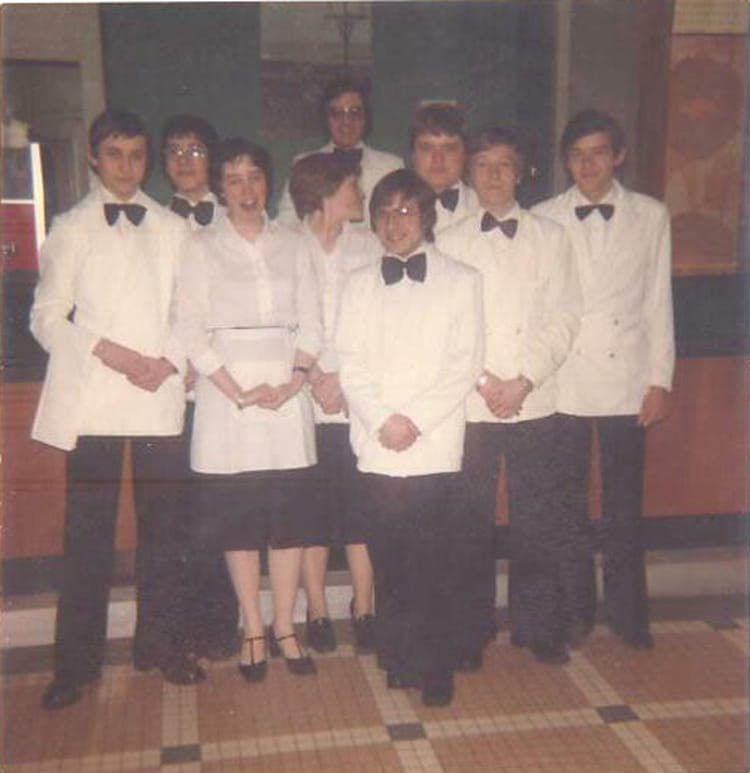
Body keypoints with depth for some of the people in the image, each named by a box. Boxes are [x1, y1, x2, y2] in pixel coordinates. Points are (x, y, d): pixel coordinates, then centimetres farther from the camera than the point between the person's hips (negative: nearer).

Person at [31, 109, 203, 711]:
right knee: (88, 532, 1)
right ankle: (77, 662, 13)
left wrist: (168, 361, -10)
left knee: (163, 525, 5)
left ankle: (161, 643, 19)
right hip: (91, 397, -1)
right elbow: (47, 316, 3)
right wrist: (106, 351, -11)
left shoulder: (173, 229, 12)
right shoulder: (71, 228, 9)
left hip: (160, 396, 1)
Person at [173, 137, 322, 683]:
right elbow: (190, 331, -3)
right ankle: (253, 631, 16)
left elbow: (311, 324, 6)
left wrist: (291, 384, -8)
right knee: (238, 517, 3)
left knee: (290, 516, 3)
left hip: (287, 395, 2)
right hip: (226, 394, -2)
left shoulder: (290, 245, 11)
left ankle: (284, 627, 16)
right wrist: (237, 392, -12)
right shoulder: (203, 247, 4)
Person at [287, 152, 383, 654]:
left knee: (361, 509, 3)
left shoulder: (369, 246, 9)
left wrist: (343, 377, -8)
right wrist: (313, 376, -10)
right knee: (310, 512, 4)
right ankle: (318, 615, 17)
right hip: (304, 402, -1)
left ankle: (364, 613, 15)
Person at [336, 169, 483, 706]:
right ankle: (398, 660, 21)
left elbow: (466, 366, -2)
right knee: (388, 562, 6)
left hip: (435, 446, -2)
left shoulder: (461, 280, 6)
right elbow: (351, 365, 5)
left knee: (431, 565, -2)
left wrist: (415, 420, -11)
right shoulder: (360, 284, 13)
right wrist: (382, 420, -9)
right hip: (376, 447, 2)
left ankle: (435, 670, 12)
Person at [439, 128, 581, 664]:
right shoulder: (450, 242, 7)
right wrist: (483, 381, -9)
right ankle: (471, 630, 17)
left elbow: (563, 318, 2)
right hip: (469, 404, 0)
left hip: (535, 403, 1)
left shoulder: (550, 237, 9)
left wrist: (523, 381, -9)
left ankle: (537, 626, 20)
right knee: (471, 521, 4)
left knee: (538, 520, 5)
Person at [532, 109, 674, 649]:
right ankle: (575, 608, 23)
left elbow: (658, 302, 4)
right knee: (568, 503, 7)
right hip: (562, 381, 0)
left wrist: (661, 380, 1)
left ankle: (626, 609, 22)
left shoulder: (651, 216, 5)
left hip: (626, 380, 0)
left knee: (625, 503, 7)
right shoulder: (543, 219, 2)